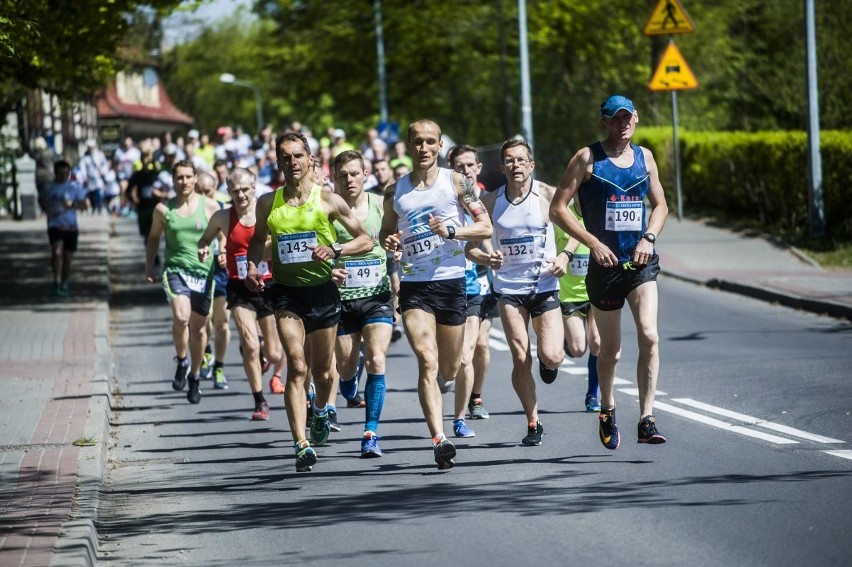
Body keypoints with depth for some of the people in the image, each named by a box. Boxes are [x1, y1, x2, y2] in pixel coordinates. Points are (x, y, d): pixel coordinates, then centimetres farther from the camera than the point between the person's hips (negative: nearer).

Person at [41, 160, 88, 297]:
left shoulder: (74, 187, 2)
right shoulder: (48, 187, 3)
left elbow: (84, 205, 4)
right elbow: (42, 201, 21)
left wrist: (72, 205, -15)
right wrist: (49, 211, 2)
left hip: (71, 226, 2)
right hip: (55, 225, -2)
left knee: (68, 257, 7)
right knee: (57, 252, -24)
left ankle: (64, 285, 23)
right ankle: (56, 281, -18)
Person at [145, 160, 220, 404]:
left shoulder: (209, 206, 2)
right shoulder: (163, 209, 4)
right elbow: (154, 237, 17)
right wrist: (149, 266, 13)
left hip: (203, 272, 1)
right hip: (175, 269, -1)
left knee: (199, 328, 8)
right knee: (181, 317, -26)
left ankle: (194, 377, 26)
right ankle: (181, 361, -1)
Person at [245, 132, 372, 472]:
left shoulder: (328, 200, -3)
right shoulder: (268, 203, 3)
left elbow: (366, 240, 2)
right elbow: (258, 239, 21)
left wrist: (335, 250, -16)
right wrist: (252, 267, 1)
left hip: (322, 291, 0)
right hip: (286, 292, 0)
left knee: (323, 372, 11)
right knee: (297, 367, -16)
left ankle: (321, 411, 47)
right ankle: (302, 445, -22)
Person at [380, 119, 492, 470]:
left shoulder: (456, 182, 1)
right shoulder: (395, 191, 7)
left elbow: (486, 227, -1)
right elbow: (386, 232, 20)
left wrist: (451, 231, -17)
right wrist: (389, 242, -3)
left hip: (451, 280, 0)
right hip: (413, 284, 0)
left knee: (449, 370, 12)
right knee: (427, 361, -17)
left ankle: (440, 381, 50)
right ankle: (439, 439, -24)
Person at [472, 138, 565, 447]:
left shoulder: (548, 195, -4)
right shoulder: (490, 201, 1)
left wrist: (564, 256, -14)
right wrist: (486, 258, -14)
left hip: (545, 285, -1)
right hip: (509, 287, 1)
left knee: (551, 356, -13)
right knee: (520, 360, -5)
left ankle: (548, 362, 26)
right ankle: (533, 423, 10)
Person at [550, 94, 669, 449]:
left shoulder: (644, 157, 8)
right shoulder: (588, 159, -4)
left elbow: (660, 205, 19)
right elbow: (558, 209, -6)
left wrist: (649, 237, -1)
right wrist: (593, 243, -15)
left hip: (641, 263, 2)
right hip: (605, 264, -2)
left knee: (649, 336, -17)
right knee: (610, 349, 9)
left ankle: (647, 420, -16)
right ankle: (607, 408, 36)